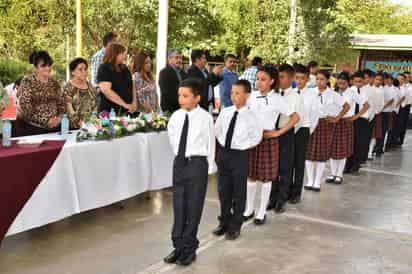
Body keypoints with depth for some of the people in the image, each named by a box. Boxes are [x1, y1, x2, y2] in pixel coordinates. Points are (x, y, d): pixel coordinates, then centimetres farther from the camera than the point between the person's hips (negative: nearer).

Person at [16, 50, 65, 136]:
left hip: (54, 128, 4)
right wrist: (46, 121, -16)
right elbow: (25, 108, -12)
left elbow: (61, 103, 14)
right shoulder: (27, 82, -5)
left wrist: (59, 118, -6)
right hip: (31, 129, -4)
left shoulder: (55, 84, 10)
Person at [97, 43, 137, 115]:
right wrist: (125, 105, -19)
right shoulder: (104, 69, -7)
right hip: (110, 112, -6)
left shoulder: (125, 69, 14)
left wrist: (134, 103, 1)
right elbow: (106, 90, -19)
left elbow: (132, 86, 18)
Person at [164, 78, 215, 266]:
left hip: (197, 164, -4)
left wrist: (207, 167, -2)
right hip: (179, 163, 5)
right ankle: (179, 246, 22)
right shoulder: (176, 116, 1)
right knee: (178, 206, 10)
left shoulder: (205, 118, -12)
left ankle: (189, 249, 16)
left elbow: (210, 144, -4)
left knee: (193, 208, 4)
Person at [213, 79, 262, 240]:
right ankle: (224, 222, 29)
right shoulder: (225, 112, 1)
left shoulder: (250, 116, -11)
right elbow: (217, 129, 14)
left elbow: (257, 137, -5)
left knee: (238, 192, 7)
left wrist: (241, 147, -8)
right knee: (223, 190, 13)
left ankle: (235, 226, 21)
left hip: (239, 155, -4)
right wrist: (222, 143, 6)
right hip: (223, 153, 5)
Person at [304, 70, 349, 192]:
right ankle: (310, 181, 15)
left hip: (326, 124, -1)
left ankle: (317, 182, 15)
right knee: (309, 153, 2)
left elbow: (346, 106, 4)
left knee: (322, 154, 4)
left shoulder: (333, 95, -3)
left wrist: (337, 118, 2)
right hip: (312, 123, 1)